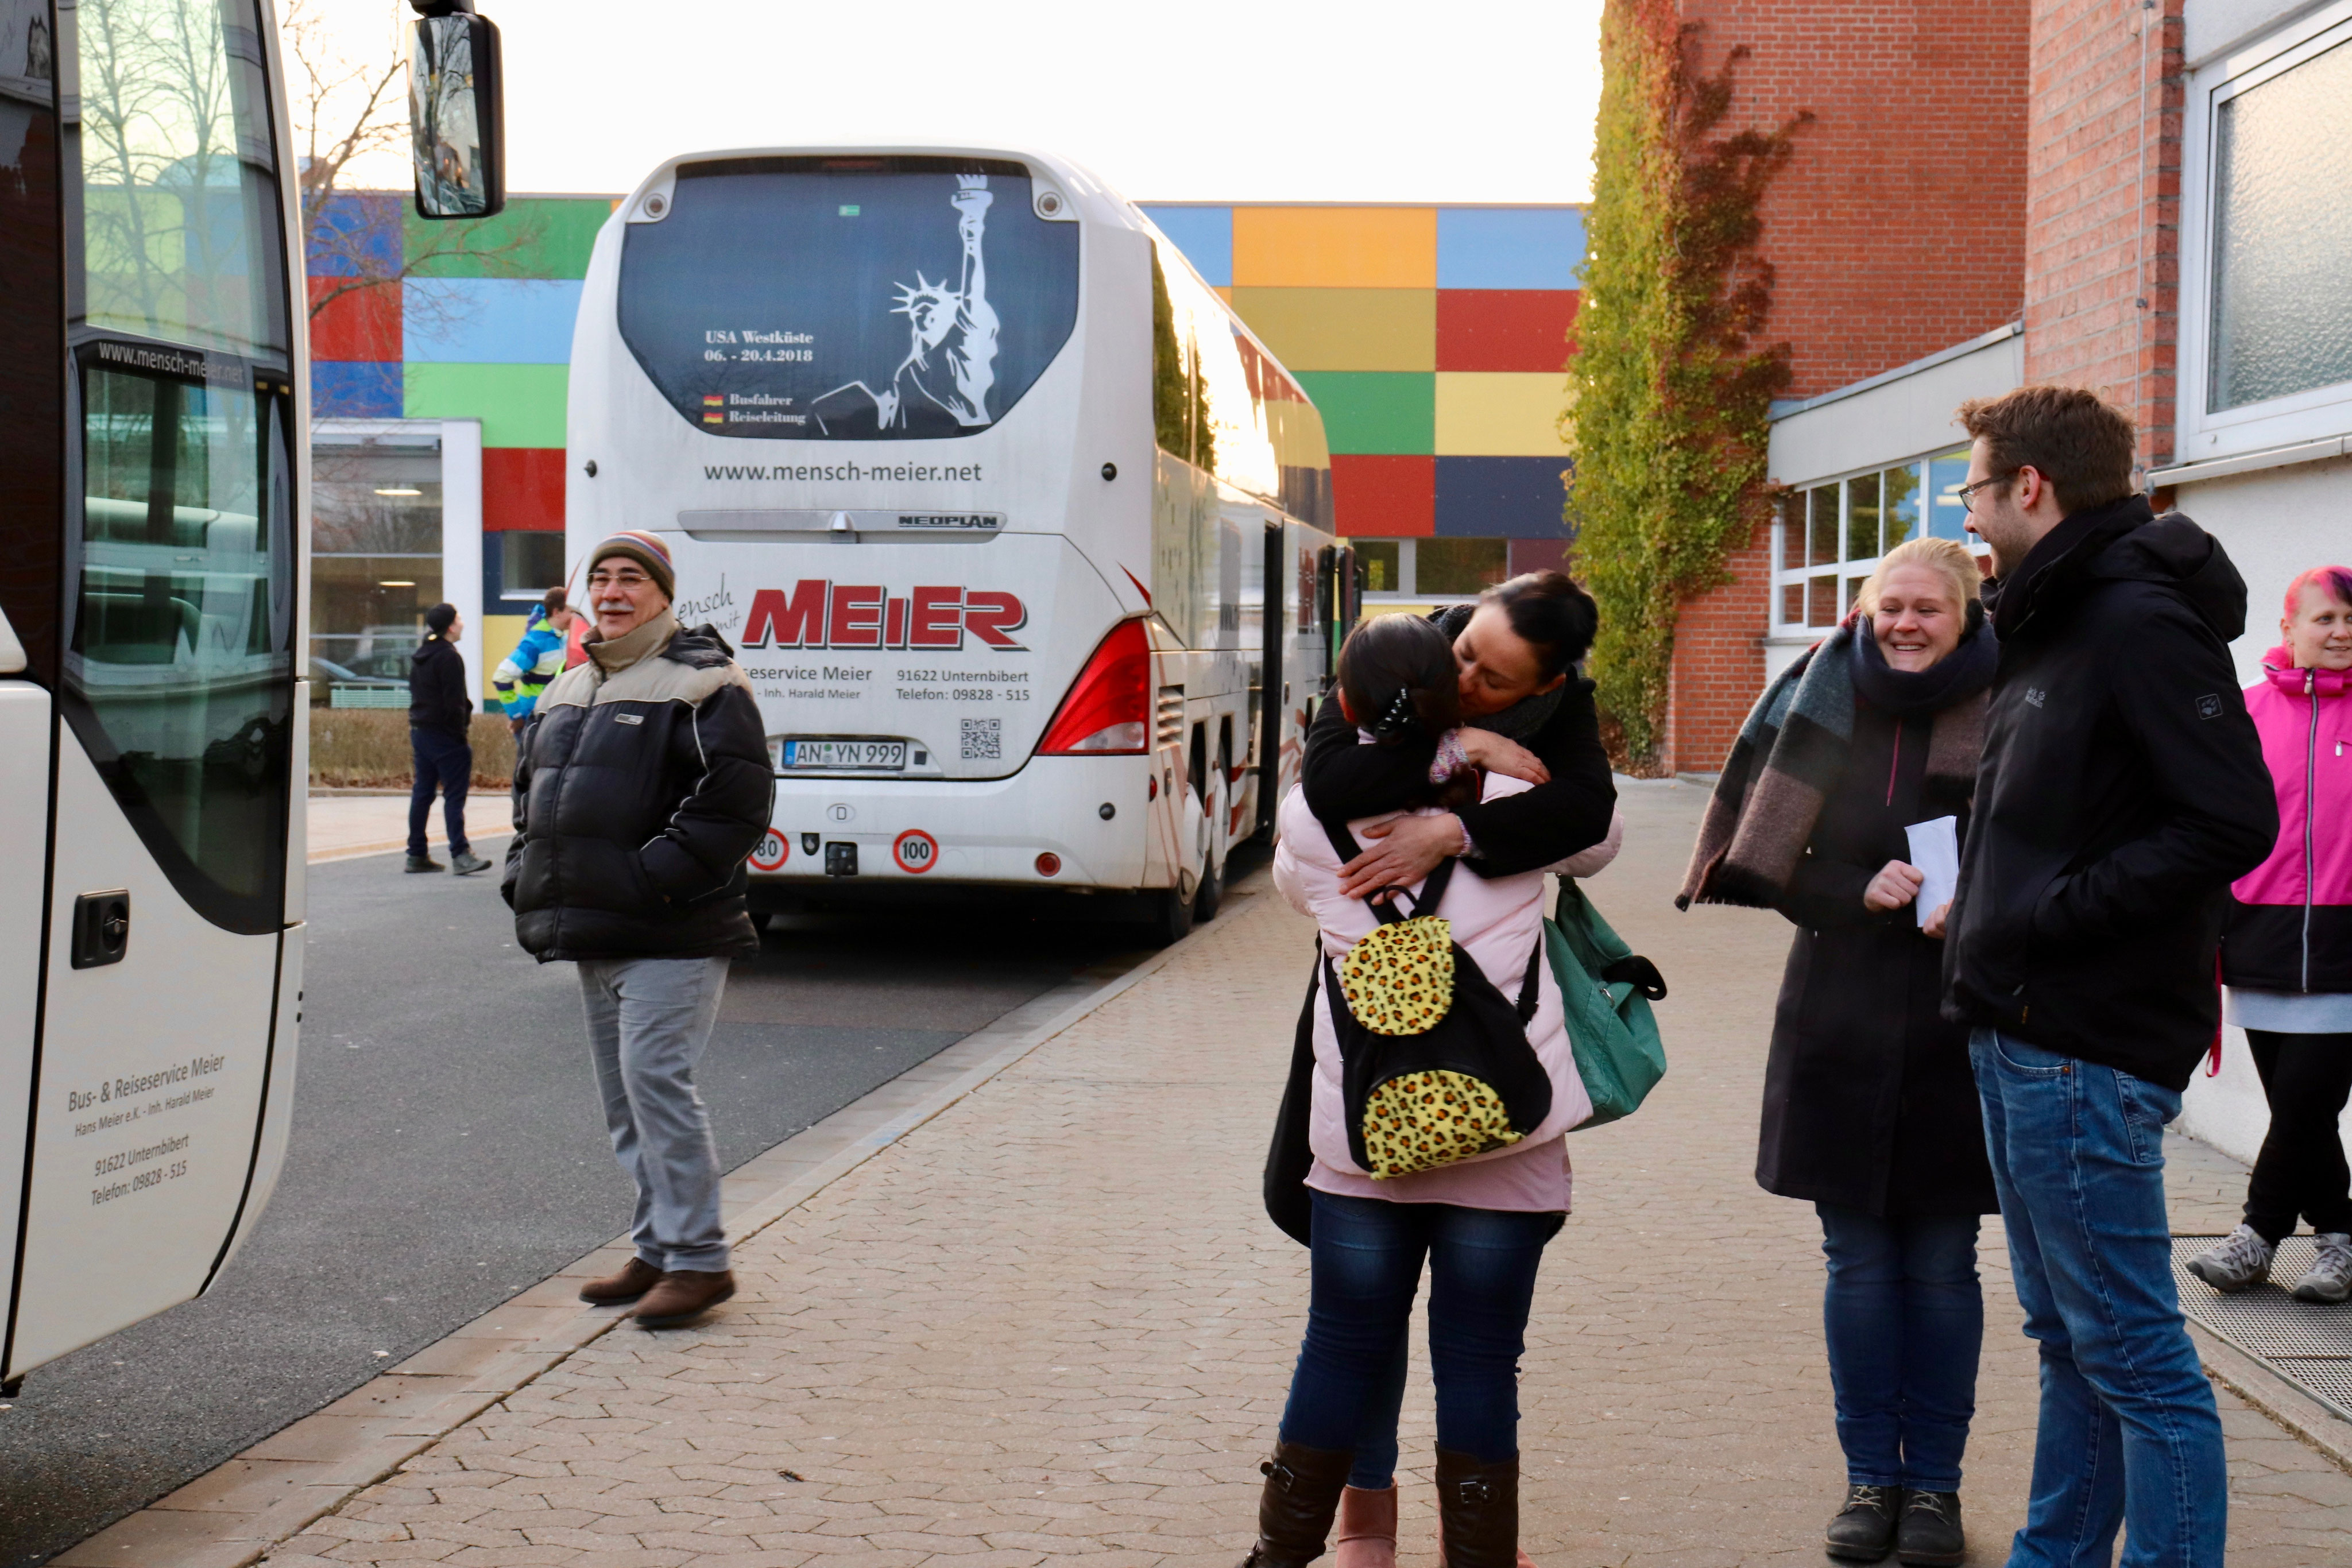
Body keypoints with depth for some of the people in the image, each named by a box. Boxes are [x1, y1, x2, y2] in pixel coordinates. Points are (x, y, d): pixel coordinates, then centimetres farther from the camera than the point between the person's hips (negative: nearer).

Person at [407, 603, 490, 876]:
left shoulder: (419, 656, 15)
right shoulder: (449, 657, -13)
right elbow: (454, 702, -17)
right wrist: (461, 734, -13)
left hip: (419, 731, 9)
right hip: (445, 734, -9)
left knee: (422, 792, 11)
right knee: (454, 794, -8)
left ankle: (416, 854, 12)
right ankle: (460, 854, -12)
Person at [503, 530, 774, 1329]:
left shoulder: (701, 681, -7)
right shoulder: (566, 690, 18)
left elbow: (737, 796, -17)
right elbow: (530, 791, 28)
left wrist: (657, 875, -21)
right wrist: (528, 877, 13)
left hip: (671, 936, -9)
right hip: (594, 935, 9)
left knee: (654, 1077, -14)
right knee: (624, 1095, 12)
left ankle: (696, 1258, -8)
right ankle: (658, 1251, 22)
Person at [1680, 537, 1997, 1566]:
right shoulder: (1829, 705, 2)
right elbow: (1777, 863, 3)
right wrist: (1859, 894, -13)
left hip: (1957, 1024, -1)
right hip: (1841, 1022, 2)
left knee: (1941, 1265, 7)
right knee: (1859, 1260, 8)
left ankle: (1934, 1482, 19)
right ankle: (1871, 1477, 20)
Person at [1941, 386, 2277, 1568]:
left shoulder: (2140, 623, -15)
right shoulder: (2049, 625, 15)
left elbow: (2231, 821, -22)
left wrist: (2052, 912, -19)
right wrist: (1982, 912, 7)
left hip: (2088, 1050, -10)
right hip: (2023, 1034, 10)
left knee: (2133, 1354, -3)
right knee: (2068, 1337, 18)